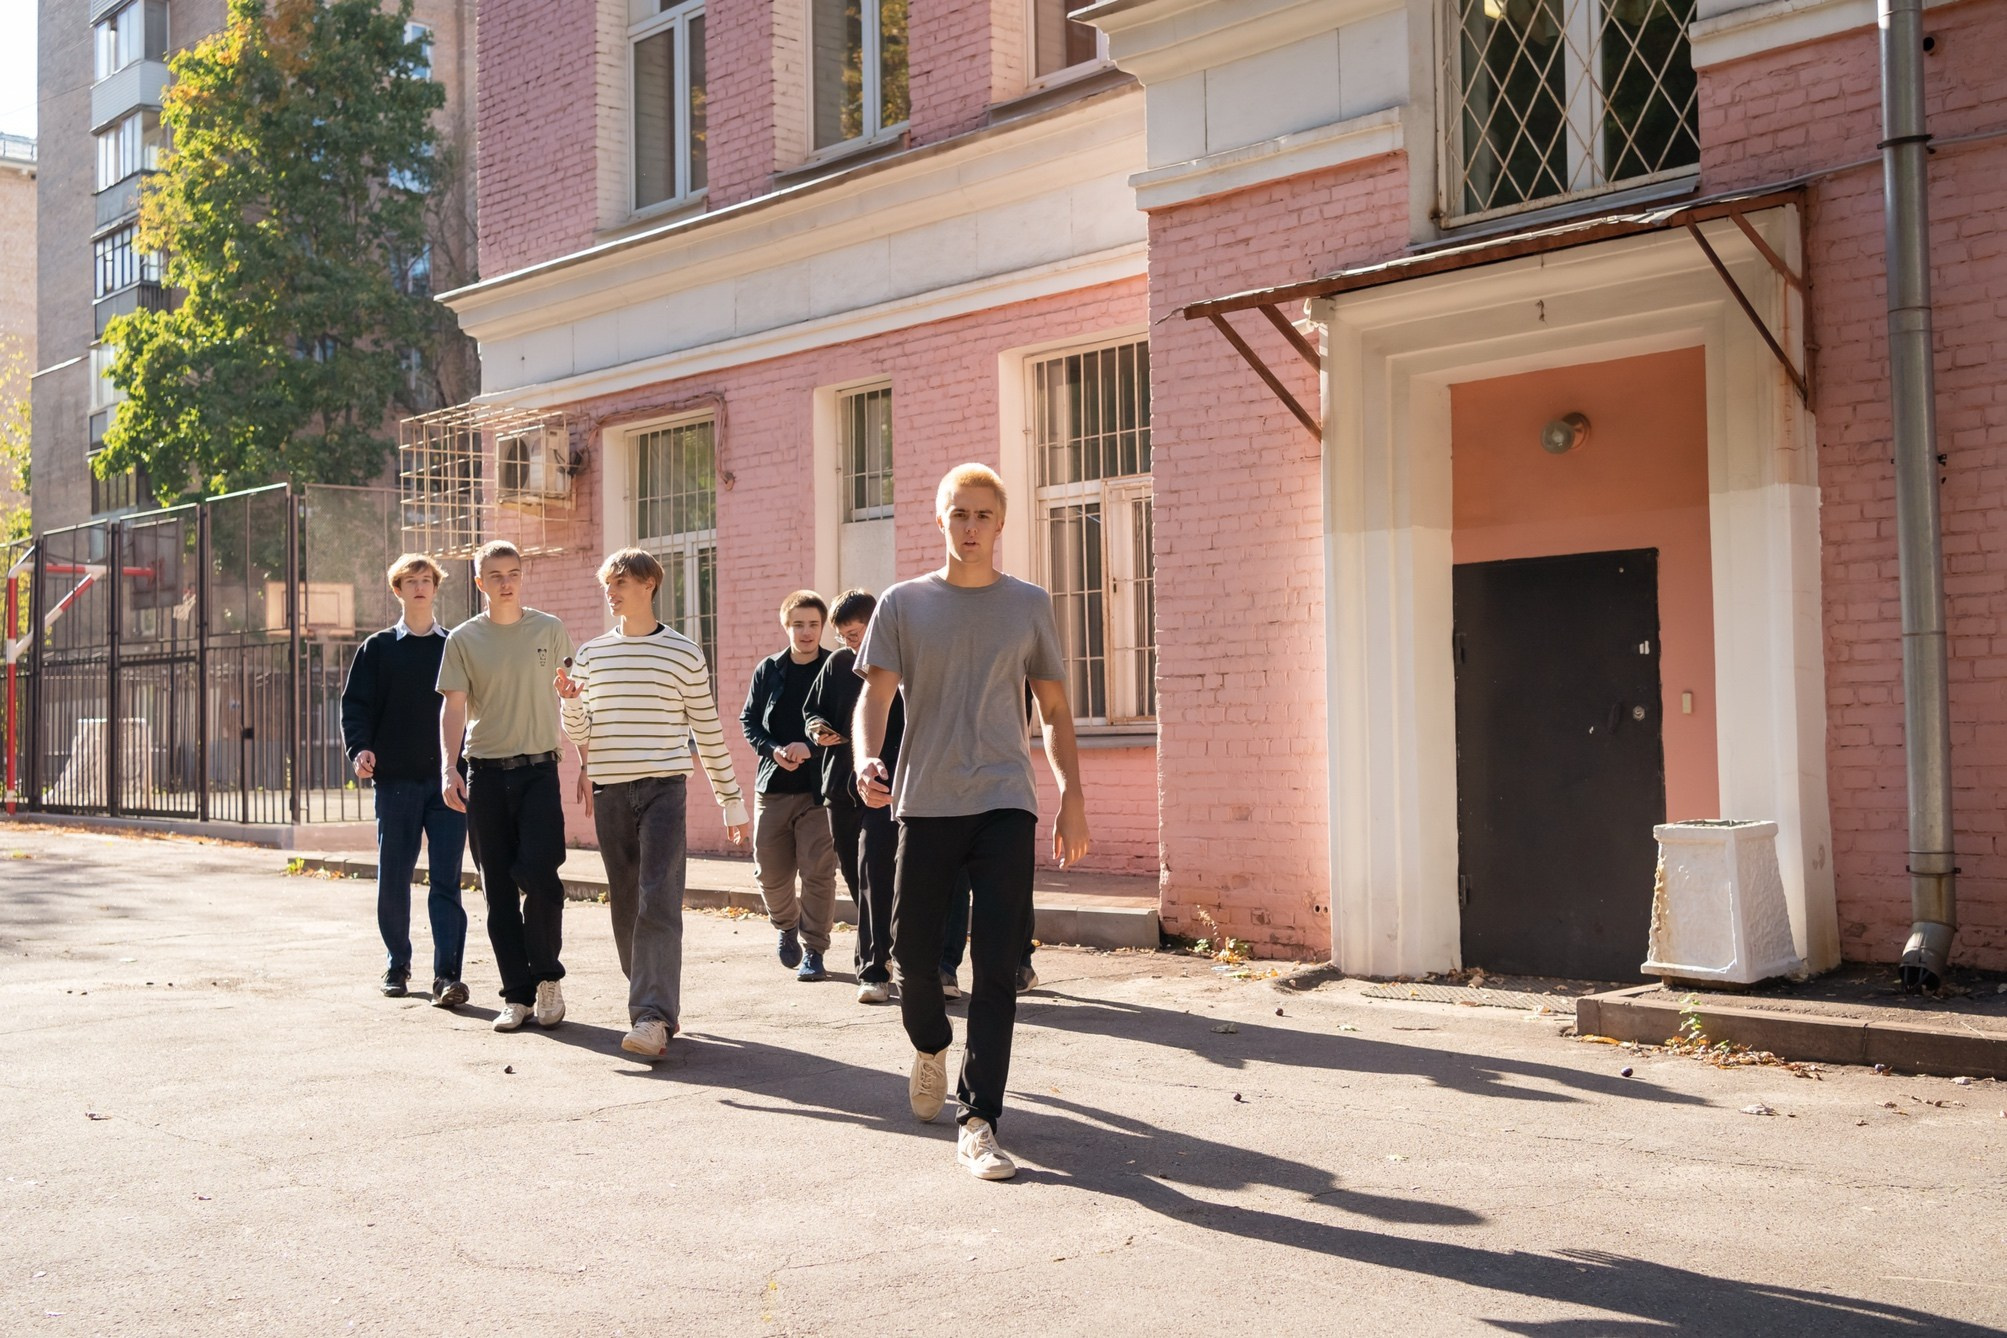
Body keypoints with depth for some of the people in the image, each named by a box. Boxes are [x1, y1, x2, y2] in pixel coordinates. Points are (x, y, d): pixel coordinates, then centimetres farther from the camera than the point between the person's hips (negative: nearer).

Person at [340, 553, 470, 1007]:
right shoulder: (378, 649, 9)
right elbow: (355, 704, 3)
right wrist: (360, 748, -15)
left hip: (448, 778, 0)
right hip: (396, 780, 0)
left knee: (446, 880, -6)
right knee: (393, 879, 6)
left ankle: (447, 975, -9)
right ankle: (397, 966, 21)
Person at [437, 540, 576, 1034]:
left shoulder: (550, 630, 6)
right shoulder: (463, 639, 5)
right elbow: (454, 707, 0)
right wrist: (449, 768, -14)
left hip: (538, 769, -1)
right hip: (486, 772, 1)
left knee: (539, 874, -13)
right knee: (499, 889, 3)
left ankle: (547, 977, 7)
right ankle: (517, 993, 11)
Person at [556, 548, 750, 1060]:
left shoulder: (684, 653, 4)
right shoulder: (590, 654, 12)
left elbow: (708, 731, 8)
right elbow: (580, 734, 14)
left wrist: (731, 799, 9)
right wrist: (569, 699, -7)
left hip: (663, 789, -4)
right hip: (610, 792, 4)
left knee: (659, 903, -14)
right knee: (625, 906, 6)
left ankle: (652, 1017, -20)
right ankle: (651, 1004, 20)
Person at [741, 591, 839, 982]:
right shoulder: (768, 670, 7)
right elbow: (749, 720, 9)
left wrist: (810, 748, -18)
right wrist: (773, 750, -9)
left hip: (819, 787, -3)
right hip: (773, 785, 3)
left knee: (818, 871, -4)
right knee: (769, 872, 7)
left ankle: (814, 950, 7)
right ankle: (787, 925, 35)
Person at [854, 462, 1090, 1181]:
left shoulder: (1029, 605, 9)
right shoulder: (903, 603, 6)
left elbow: (1055, 710, 13)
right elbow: (874, 696, -1)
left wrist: (1073, 798, 4)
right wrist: (867, 761, -21)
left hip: (1005, 804, 0)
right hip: (924, 801, 1)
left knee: (996, 965, -7)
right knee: (913, 952, 6)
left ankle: (978, 1123, -2)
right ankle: (931, 1048, 38)